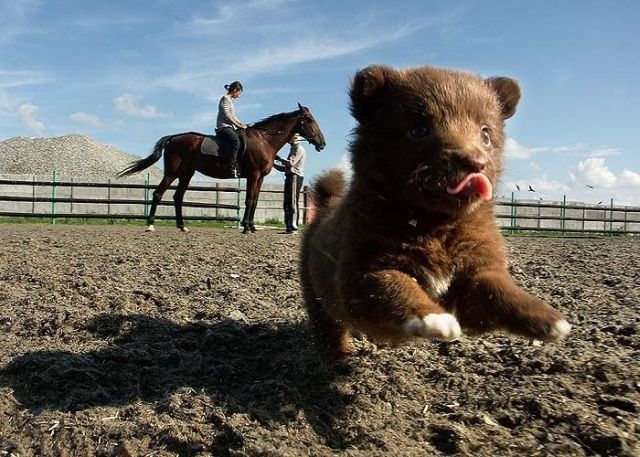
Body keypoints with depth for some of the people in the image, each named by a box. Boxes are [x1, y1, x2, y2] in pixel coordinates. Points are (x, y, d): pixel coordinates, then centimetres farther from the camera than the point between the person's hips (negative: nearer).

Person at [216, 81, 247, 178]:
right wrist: (239, 125, -13)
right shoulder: (225, 99, -4)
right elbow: (227, 116, -14)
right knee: (236, 140, -34)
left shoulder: (230, 100, 25)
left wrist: (242, 124, 17)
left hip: (230, 127, 11)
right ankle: (232, 168, -42)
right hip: (224, 127, -11)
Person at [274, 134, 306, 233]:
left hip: (295, 177, -10)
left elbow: (290, 163, -18)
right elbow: (285, 168, 23)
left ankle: (293, 225, -12)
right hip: (290, 177, 10)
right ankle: (289, 227, 12)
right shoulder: (293, 150, 23)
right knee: (287, 203, 9)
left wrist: (279, 159, -8)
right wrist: (274, 164, 14)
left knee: (293, 202, -12)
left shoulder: (299, 149, -6)